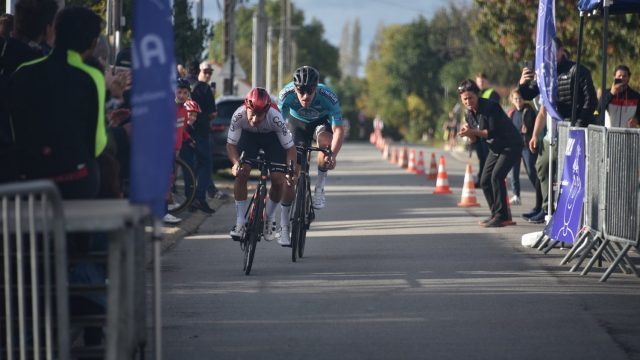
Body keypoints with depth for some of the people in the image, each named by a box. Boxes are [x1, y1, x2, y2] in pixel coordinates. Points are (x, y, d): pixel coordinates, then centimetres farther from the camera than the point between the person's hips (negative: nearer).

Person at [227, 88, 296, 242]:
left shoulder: (275, 118, -39)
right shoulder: (239, 116, -35)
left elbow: (290, 147, -30)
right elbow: (231, 144, -23)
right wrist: (236, 163, -41)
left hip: (273, 137, -1)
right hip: (249, 135, 1)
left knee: (278, 180, -12)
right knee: (241, 174, -18)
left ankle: (270, 219, 14)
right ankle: (240, 223, -9)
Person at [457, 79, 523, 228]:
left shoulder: (490, 107, -21)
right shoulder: (469, 114, 3)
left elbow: (493, 132, -26)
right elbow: (475, 139, 8)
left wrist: (473, 131, -30)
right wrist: (469, 134, -13)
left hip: (511, 145, -9)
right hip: (495, 148, 9)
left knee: (496, 176, -23)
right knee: (484, 181, 5)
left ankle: (501, 216, -19)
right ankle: (496, 214, 19)